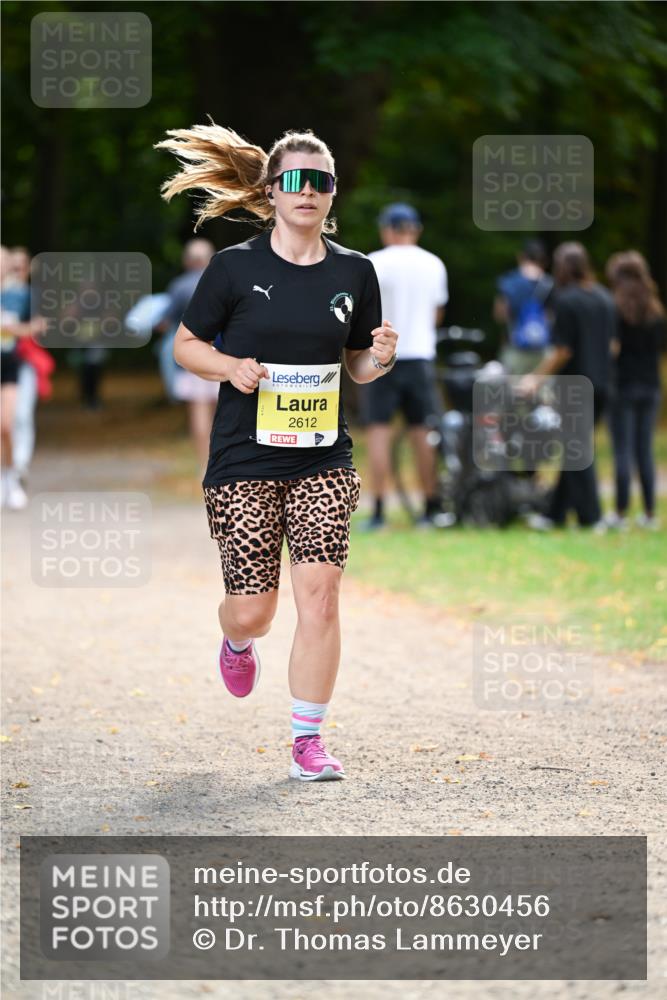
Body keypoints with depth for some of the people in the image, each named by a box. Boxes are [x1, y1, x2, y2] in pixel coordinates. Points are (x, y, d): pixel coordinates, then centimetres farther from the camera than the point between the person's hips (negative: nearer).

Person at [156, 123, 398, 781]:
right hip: (243, 461, -2)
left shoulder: (354, 272, 5)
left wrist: (378, 359, -8)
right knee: (252, 610, 0)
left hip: (323, 462, 2)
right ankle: (237, 643, 40)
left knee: (319, 592, -11)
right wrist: (230, 367, -14)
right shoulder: (235, 267, -4)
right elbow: (186, 345, 5)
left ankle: (307, 742, 0)